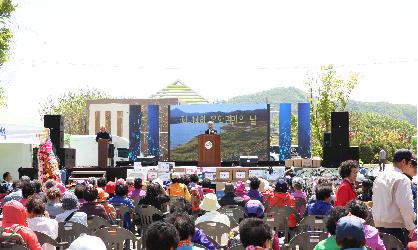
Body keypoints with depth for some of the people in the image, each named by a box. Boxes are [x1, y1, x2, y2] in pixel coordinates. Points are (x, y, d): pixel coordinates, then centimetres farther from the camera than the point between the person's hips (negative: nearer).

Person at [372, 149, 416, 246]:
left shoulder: (380, 177, 13)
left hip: (378, 224, 8)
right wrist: (411, 226, -9)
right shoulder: (402, 179, -11)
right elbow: (405, 204, -17)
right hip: (395, 225, -8)